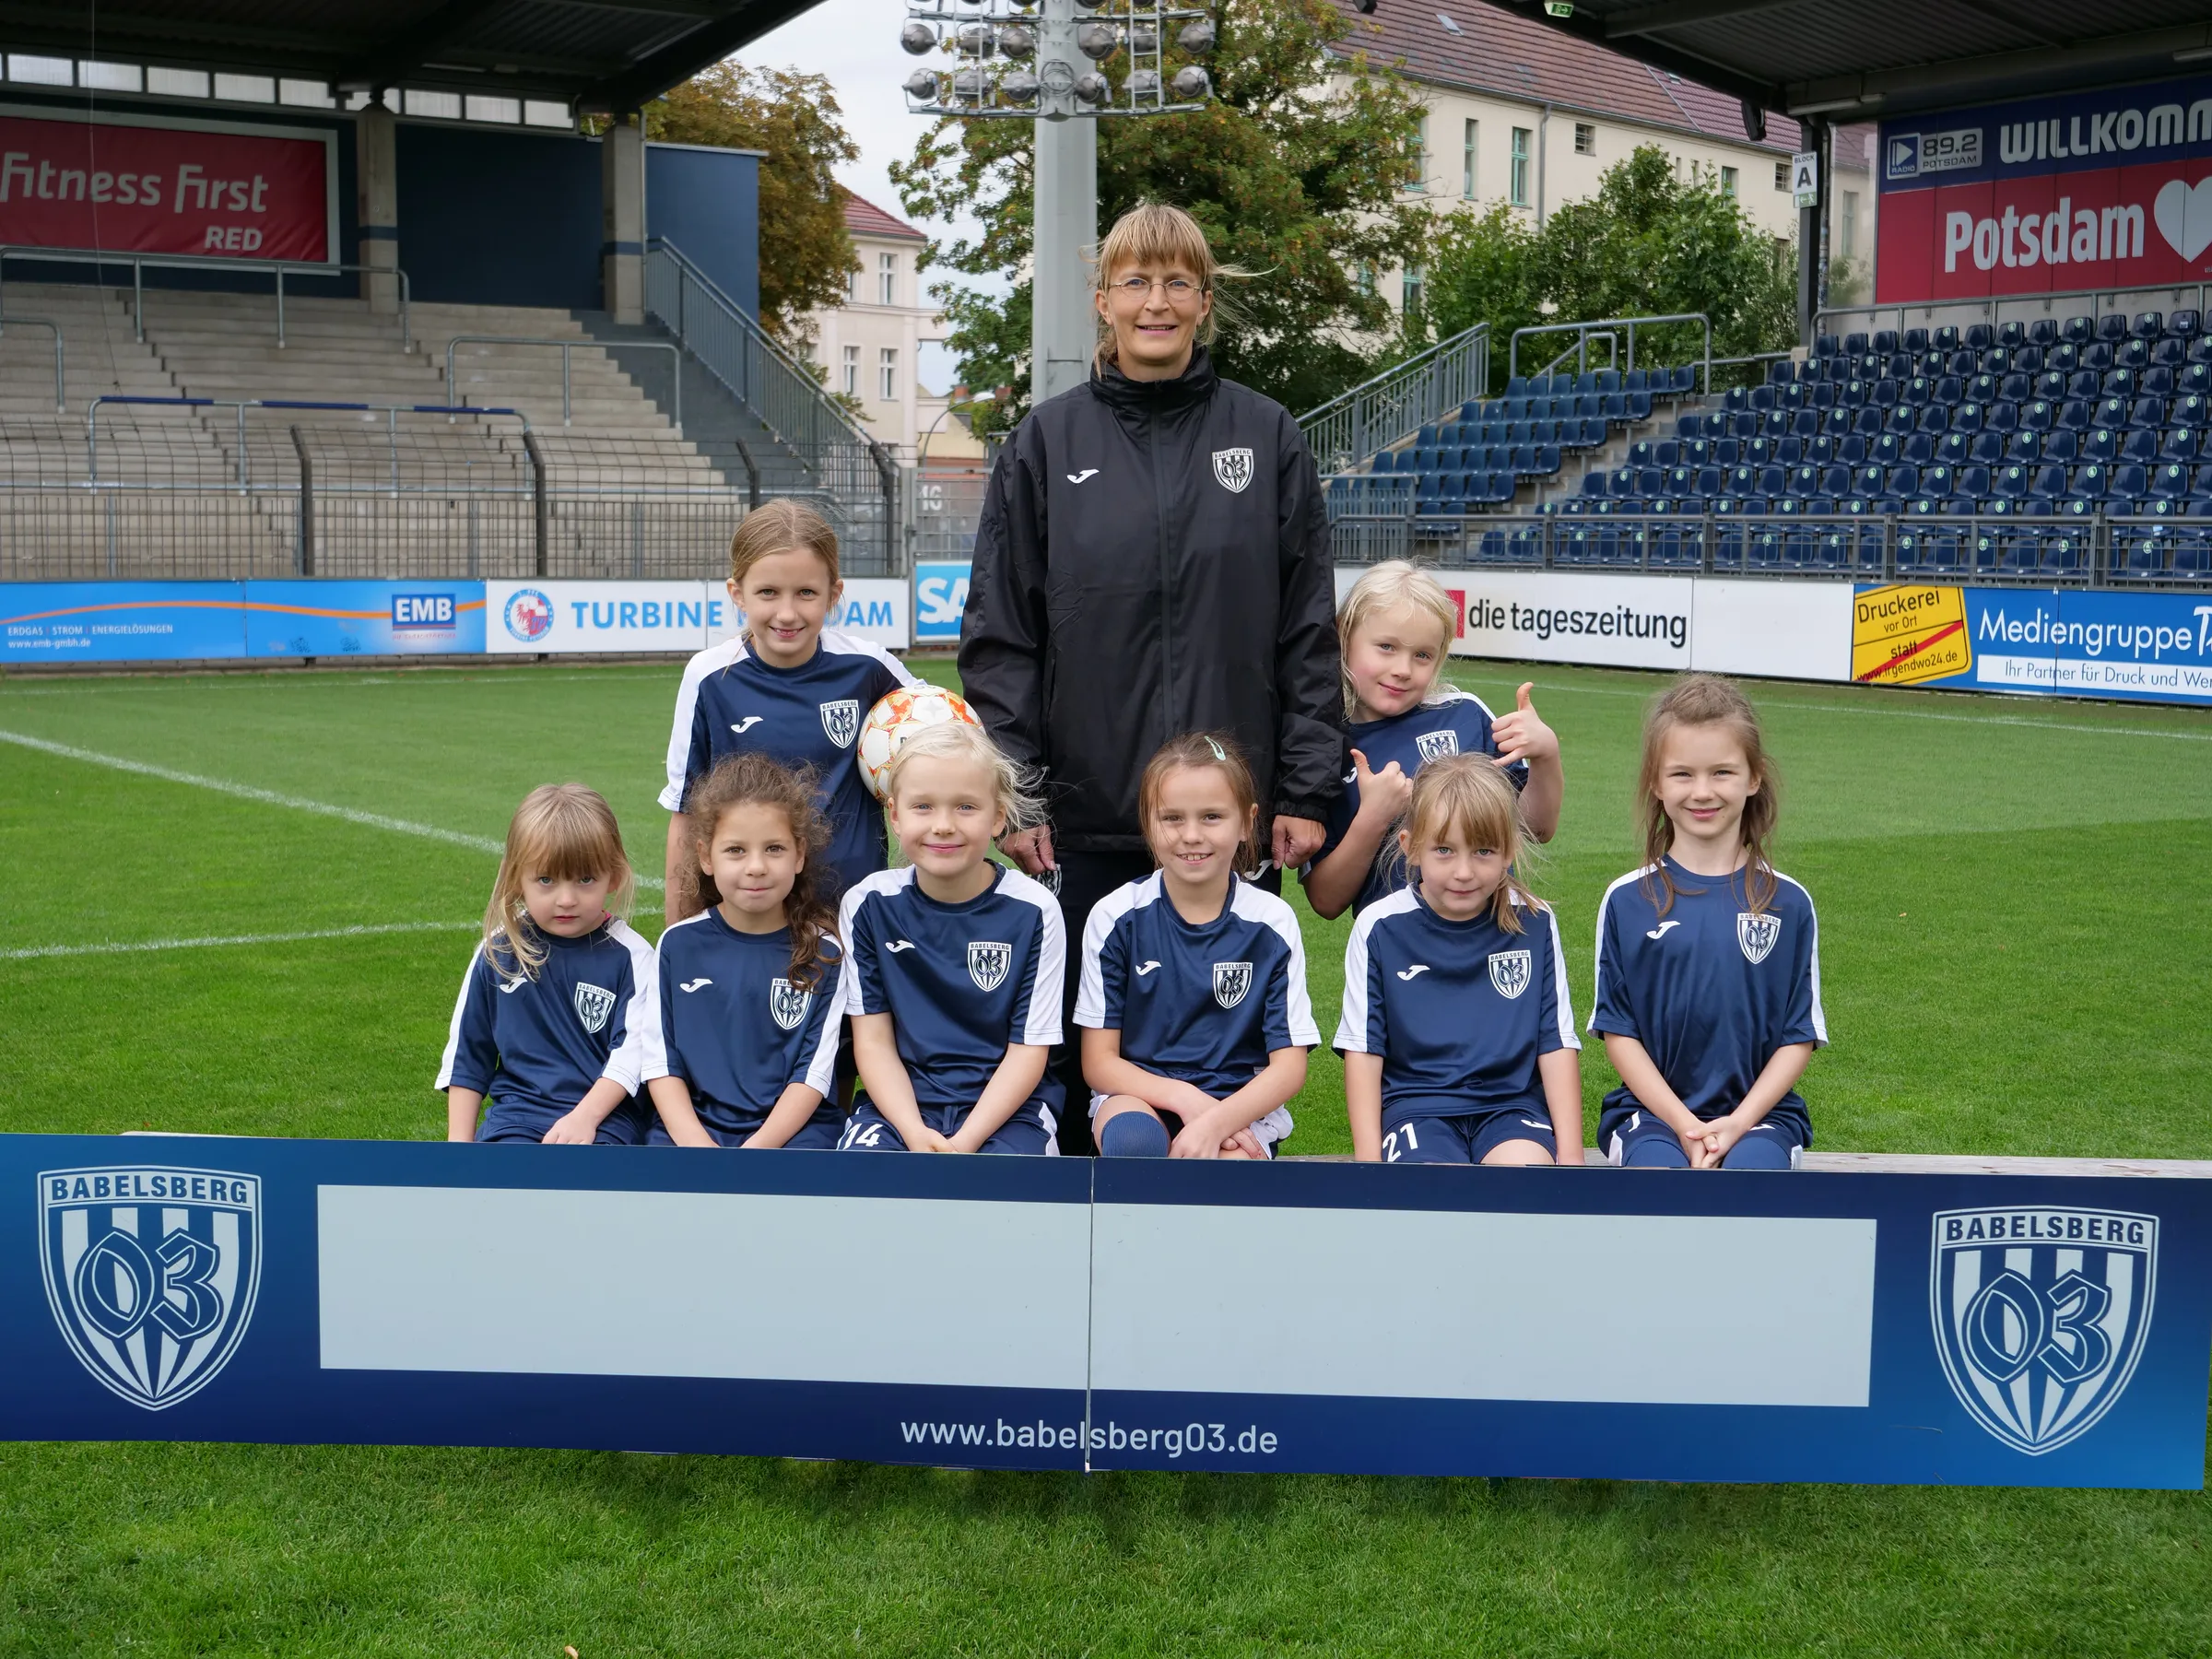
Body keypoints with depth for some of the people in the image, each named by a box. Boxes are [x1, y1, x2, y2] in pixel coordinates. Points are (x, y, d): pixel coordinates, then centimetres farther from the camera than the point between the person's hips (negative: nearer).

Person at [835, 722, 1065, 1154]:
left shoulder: (1032, 911, -6)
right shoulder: (869, 904, -1)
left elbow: (1028, 1050, -4)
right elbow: (873, 1039, 0)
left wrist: (964, 1143, -16)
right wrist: (915, 1133, -15)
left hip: (1006, 1106, -1)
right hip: (899, 1101, 1)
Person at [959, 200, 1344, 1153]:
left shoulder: (1266, 438, 5)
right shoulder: (1048, 443, 5)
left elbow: (1309, 631, 4)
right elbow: (999, 634, 3)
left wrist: (1307, 791, -2)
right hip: (1087, 816, 0)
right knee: (1086, 1047, 7)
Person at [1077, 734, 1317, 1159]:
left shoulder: (1272, 923, -4)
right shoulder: (1115, 917, -4)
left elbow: (1289, 1065, -5)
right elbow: (1099, 1061, -1)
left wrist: (1214, 1123, -23)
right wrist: (1183, 1097, -18)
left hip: (1243, 1107, 0)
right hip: (1139, 1096, 0)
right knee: (1133, 1141, -36)